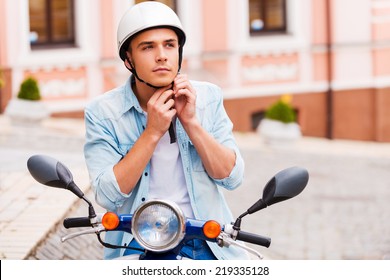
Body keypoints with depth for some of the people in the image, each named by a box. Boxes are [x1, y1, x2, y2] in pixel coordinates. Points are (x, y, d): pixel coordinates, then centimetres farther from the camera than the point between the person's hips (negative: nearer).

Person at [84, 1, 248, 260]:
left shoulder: (207, 97, 4)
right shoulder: (102, 112, -3)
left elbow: (232, 177, -2)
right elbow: (108, 196, -12)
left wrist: (190, 122, -13)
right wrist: (153, 132, -18)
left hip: (206, 245, 3)